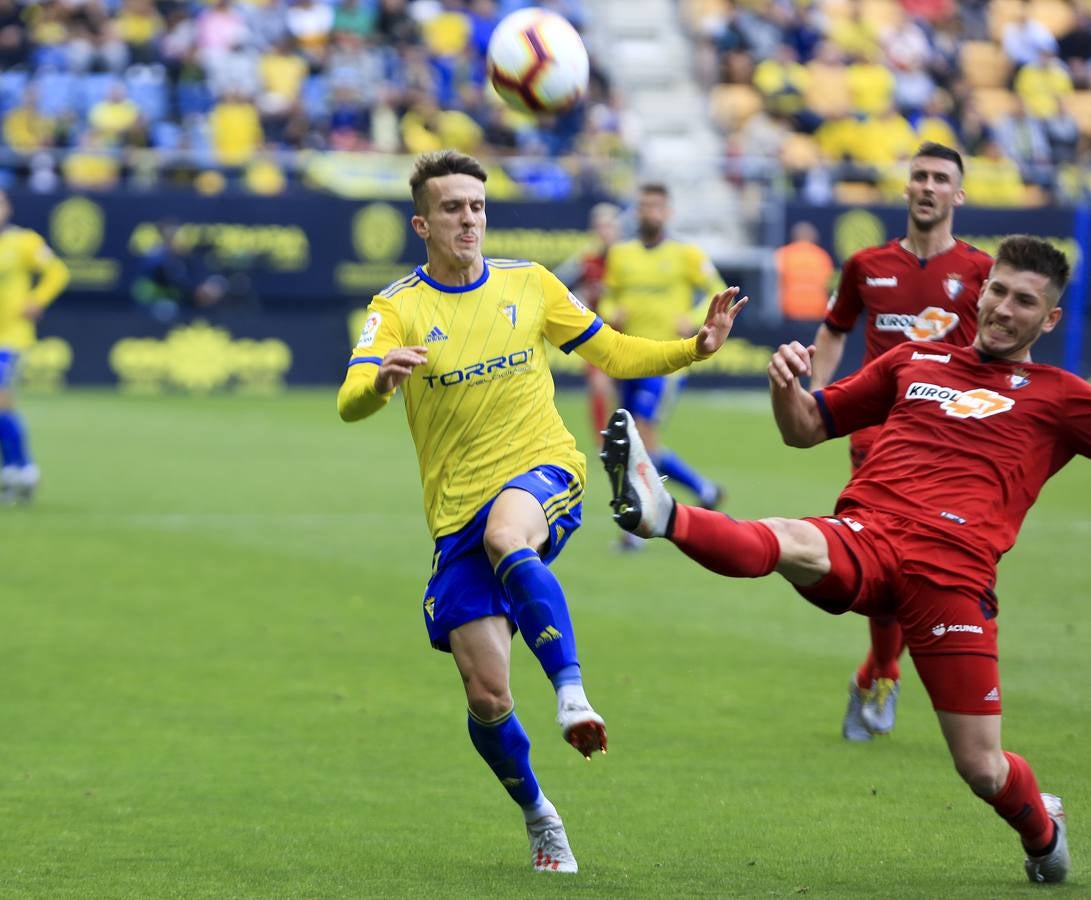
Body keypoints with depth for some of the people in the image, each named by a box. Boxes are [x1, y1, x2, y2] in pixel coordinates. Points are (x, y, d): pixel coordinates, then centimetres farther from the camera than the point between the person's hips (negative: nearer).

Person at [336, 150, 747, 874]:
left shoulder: (529, 284, 6)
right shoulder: (397, 310, -2)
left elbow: (613, 354, 16)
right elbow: (349, 404, -17)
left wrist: (696, 346, 0)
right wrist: (382, 379, -41)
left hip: (544, 472, -1)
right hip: (458, 513, 1)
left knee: (506, 536, -39)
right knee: (486, 698, -3)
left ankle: (572, 691, -45)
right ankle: (537, 815, 23)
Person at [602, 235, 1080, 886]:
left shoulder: (1060, 398, 17)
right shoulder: (915, 361, 25)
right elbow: (806, 428, 29)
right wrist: (787, 384, 7)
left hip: (954, 569, -1)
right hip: (864, 537, 1)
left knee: (984, 770, -3)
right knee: (789, 544, -35)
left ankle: (1042, 826, 30)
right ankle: (657, 513, -62)